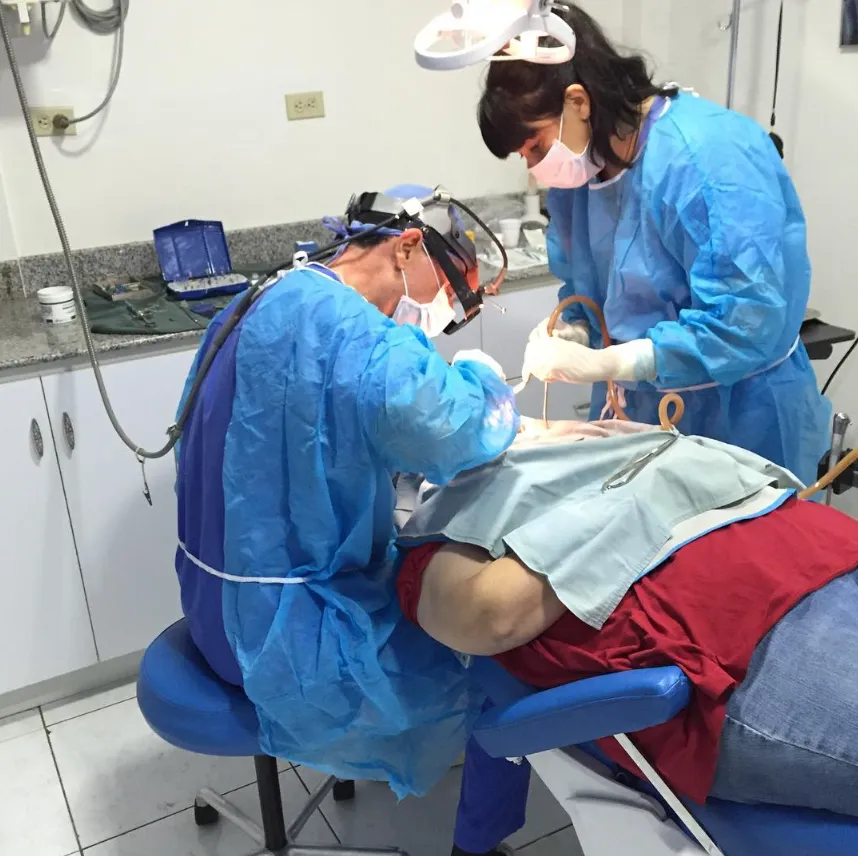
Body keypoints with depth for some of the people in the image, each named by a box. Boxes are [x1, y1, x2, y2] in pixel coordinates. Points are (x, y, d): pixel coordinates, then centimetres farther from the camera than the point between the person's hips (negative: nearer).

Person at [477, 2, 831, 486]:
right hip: (634, 410, 7)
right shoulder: (579, 167, 0)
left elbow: (745, 323, -29)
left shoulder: (710, 158, -24)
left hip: (738, 422, -6)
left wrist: (599, 363, -29)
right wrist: (570, 331, -12)